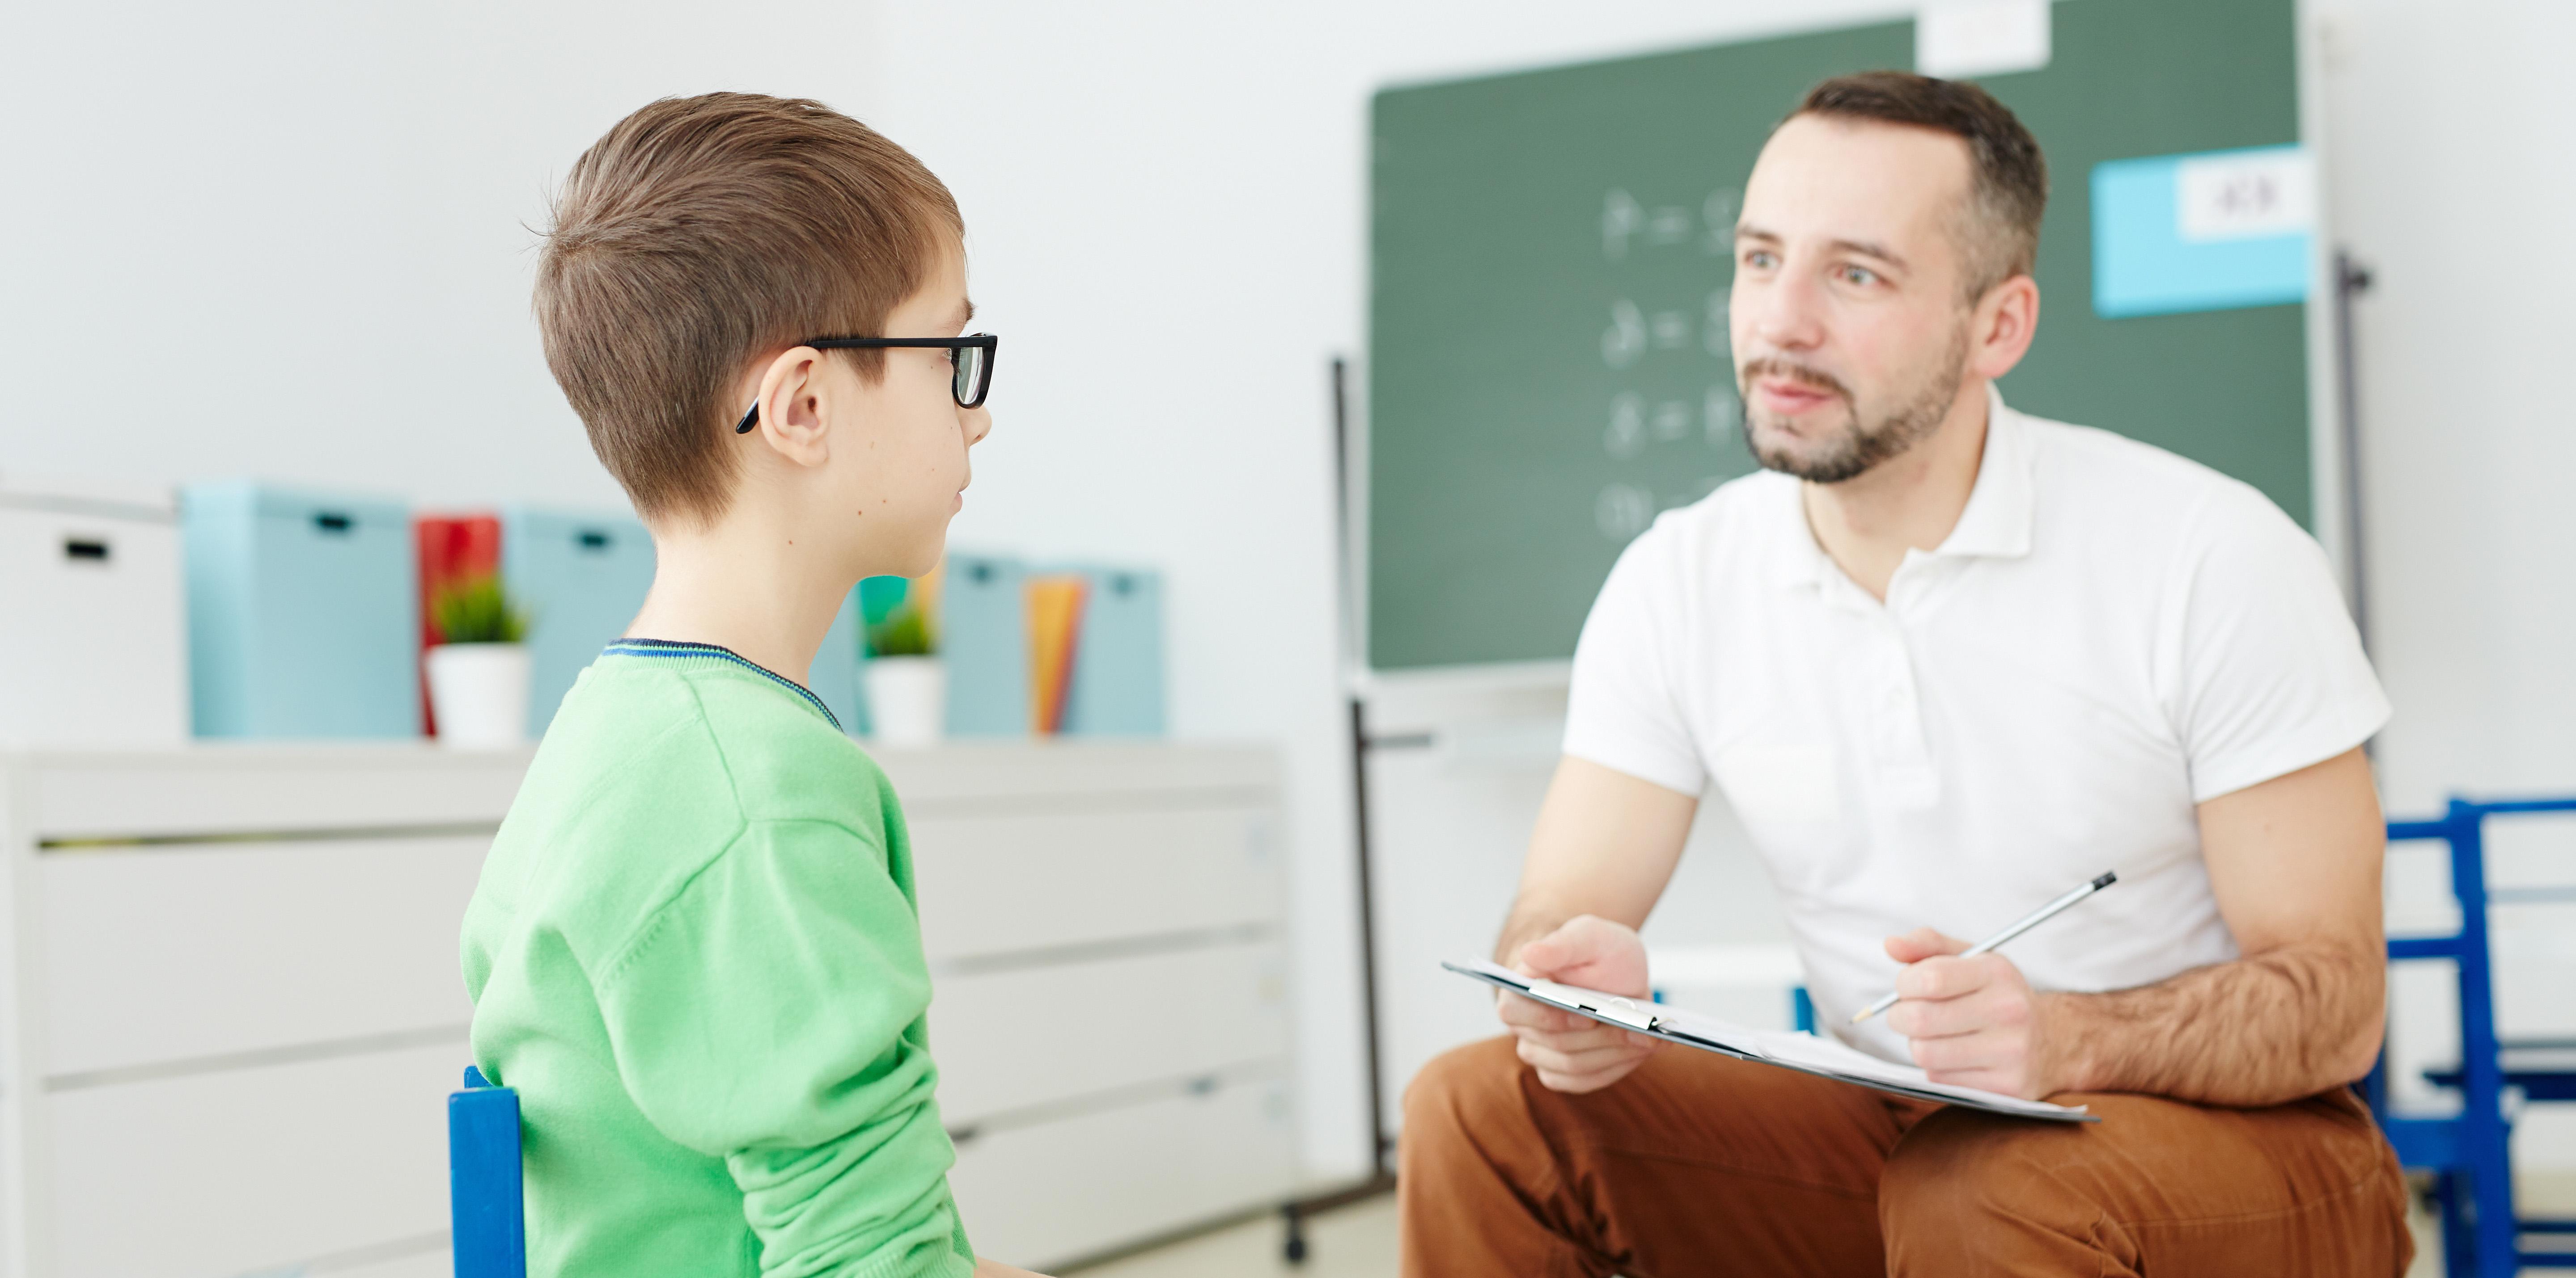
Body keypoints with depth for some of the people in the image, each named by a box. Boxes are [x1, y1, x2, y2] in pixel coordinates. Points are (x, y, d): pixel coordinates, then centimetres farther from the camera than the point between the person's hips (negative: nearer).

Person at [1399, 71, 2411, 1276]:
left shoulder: (2214, 558, -14)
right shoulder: (1678, 581, -2)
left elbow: (2332, 1003, -13)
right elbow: (1554, 917, -2)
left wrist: (2075, 1040, -34)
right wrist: (1571, 987, -28)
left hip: (2225, 1137, -4)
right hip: (1891, 1133, 4)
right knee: (1480, 1109, -16)